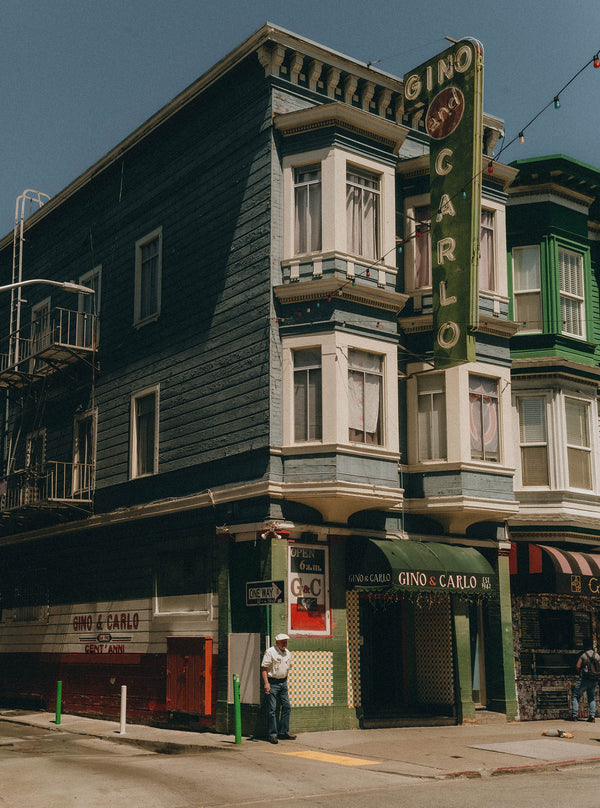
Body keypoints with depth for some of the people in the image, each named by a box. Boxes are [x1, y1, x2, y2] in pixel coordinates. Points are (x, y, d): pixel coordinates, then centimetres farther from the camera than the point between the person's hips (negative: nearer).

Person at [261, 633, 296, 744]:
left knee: (287, 707, 5)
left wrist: (285, 682, 16)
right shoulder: (270, 652, -10)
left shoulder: (288, 653, 12)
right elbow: (264, 668, -12)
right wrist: (266, 683, -20)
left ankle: (283, 732, 14)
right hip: (272, 682, -7)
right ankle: (273, 734, 0)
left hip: (283, 682, 7)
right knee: (272, 709, -5)